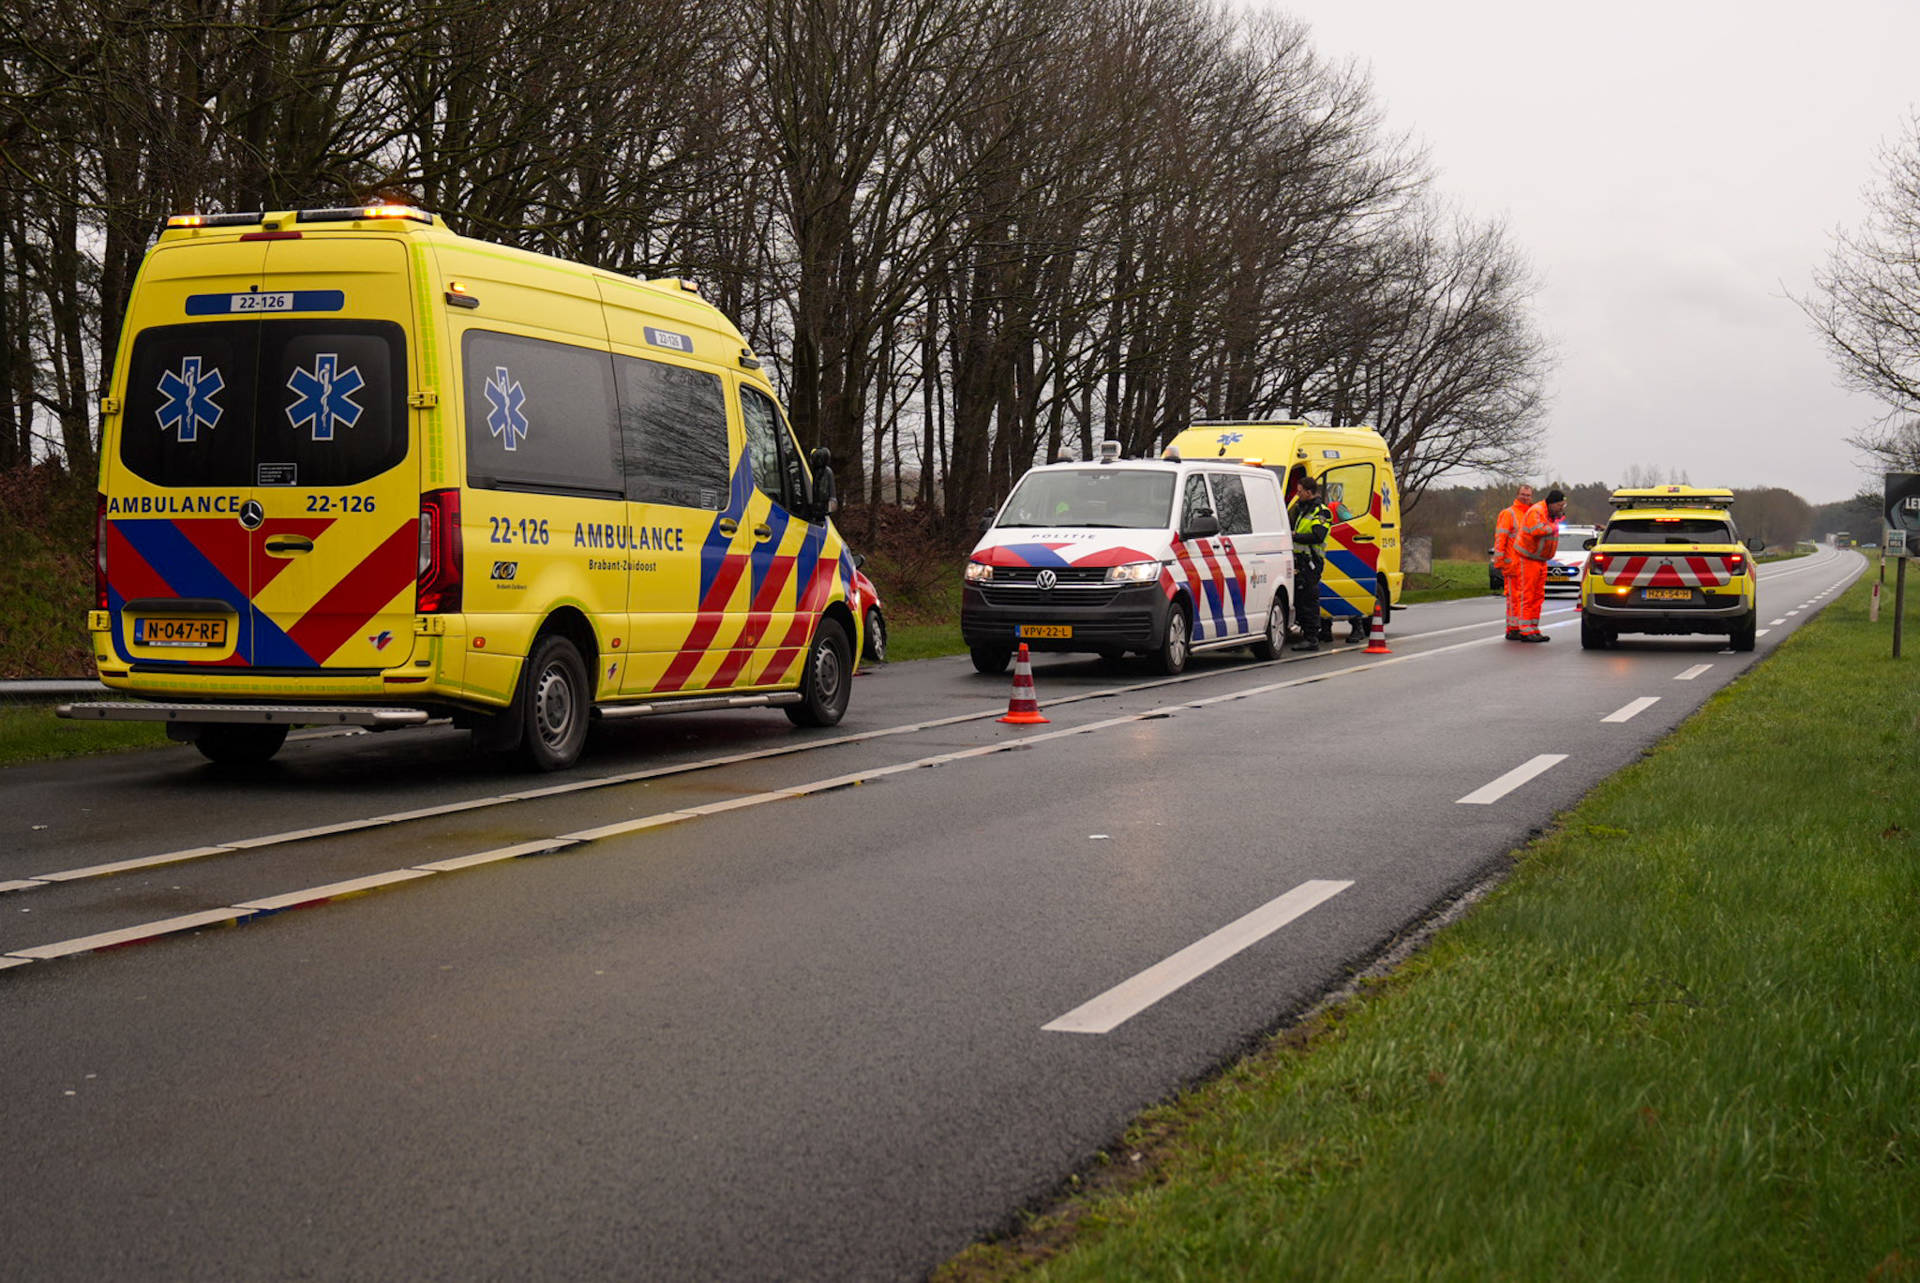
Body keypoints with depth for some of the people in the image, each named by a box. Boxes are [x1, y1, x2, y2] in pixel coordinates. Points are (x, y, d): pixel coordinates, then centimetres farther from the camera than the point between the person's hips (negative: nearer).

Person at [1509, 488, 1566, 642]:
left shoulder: (1552, 515, 12)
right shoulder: (1536, 512, -18)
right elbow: (1536, 530, -33)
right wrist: (1553, 528, -20)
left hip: (1541, 560, 10)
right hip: (1527, 558, -10)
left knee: (1538, 596, 10)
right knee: (1528, 595, -9)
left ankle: (1534, 629, 15)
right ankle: (1526, 631, -10)